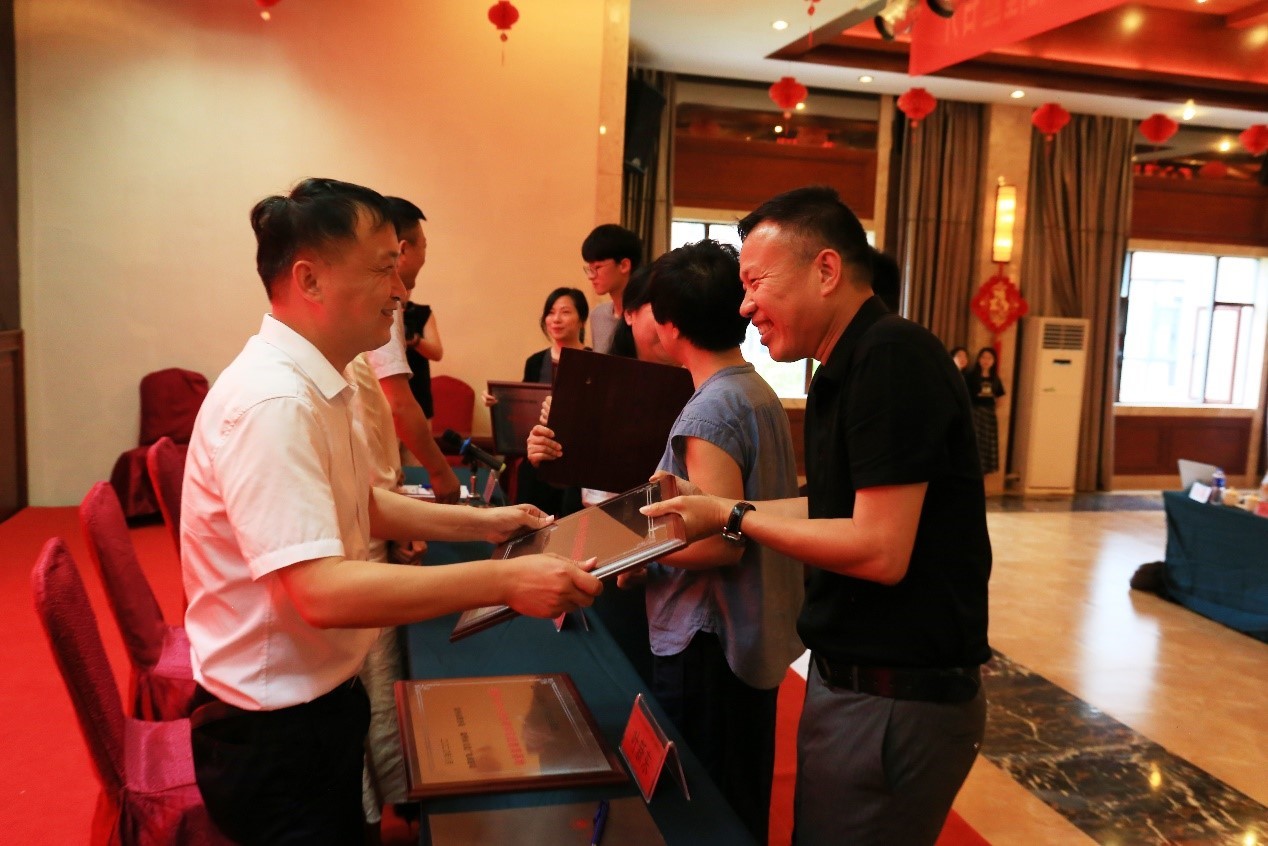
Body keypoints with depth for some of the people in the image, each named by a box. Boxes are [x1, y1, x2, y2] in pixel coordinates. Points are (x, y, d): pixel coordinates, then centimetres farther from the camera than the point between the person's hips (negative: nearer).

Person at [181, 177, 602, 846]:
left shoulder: (315, 384, 5)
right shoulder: (271, 403, -28)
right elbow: (324, 592, -34)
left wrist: (479, 522, 8)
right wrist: (504, 580, -34)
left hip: (323, 697, 9)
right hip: (273, 730, -9)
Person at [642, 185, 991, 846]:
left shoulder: (892, 358, -21)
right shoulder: (846, 369, 10)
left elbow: (879, 549, -25)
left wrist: (733, 518, -15)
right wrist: (709, 504, 9)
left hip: (896, 705, -9)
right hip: (847, 680, 9)